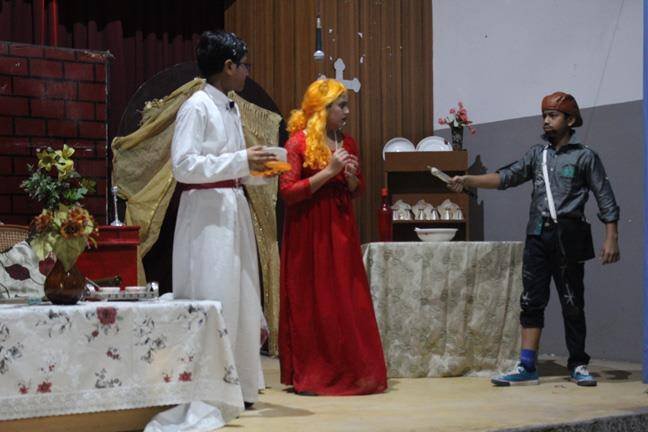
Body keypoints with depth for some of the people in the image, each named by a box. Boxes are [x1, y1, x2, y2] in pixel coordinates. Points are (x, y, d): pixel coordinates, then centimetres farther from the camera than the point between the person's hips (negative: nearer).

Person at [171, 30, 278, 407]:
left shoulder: (231, 108, 14)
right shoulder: (197, 107, -10)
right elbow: (184, 166, -18)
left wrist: (257, 169, 4)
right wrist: (242, 161, -18)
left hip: (234, 210, 9)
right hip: (207, 212, -9)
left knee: (239, 297, 10)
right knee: (212, 300, -7)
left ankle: (237, 386, 18)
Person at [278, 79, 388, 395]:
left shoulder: (346, 143, 11)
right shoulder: (298, 143, -6)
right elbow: (288, 191, -13)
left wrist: (351, 177, -3)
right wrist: (328, 171, -16)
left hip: (341, 230, 6)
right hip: (308, 232, -5)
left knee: (348, 301, 4)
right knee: (312, 302, -1)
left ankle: (347, 371, 12)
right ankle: (309, 375, 8)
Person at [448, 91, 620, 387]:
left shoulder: (585, 157, 2)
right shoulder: (538, 154, 14)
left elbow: (606, 200, 0)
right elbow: (507, 177, 2)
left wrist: (611, 239, -8)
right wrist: (467, 181, -10)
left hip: (567, 238, -4)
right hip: (538, 237, 4)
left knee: (572, 303, 2)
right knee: (532, 301, 1)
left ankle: (578, 366, 13)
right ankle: (526, 367, 3)